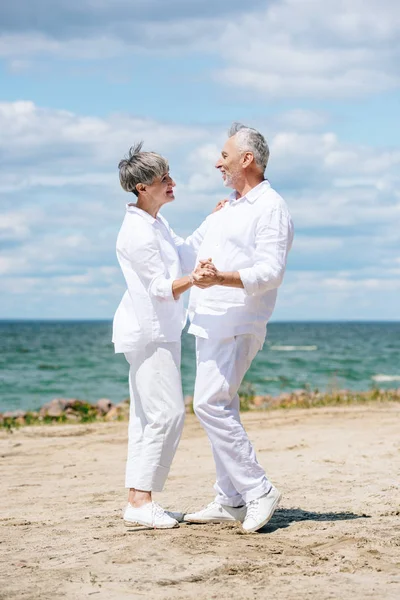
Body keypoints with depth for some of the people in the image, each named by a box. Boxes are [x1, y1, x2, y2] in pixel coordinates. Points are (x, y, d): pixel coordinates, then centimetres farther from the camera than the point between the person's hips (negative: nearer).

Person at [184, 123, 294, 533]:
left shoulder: (270, 207, -9)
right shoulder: (226, 208, 21)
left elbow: (270, 271, -21)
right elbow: (193, 250, 33)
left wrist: (222, 278, -34)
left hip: (237, 323, -10)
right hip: (209, 322, 10)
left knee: (210, 404, -18)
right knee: (220, 407, 9)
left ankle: (257, 490, -12)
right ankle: (230, 501, 13)